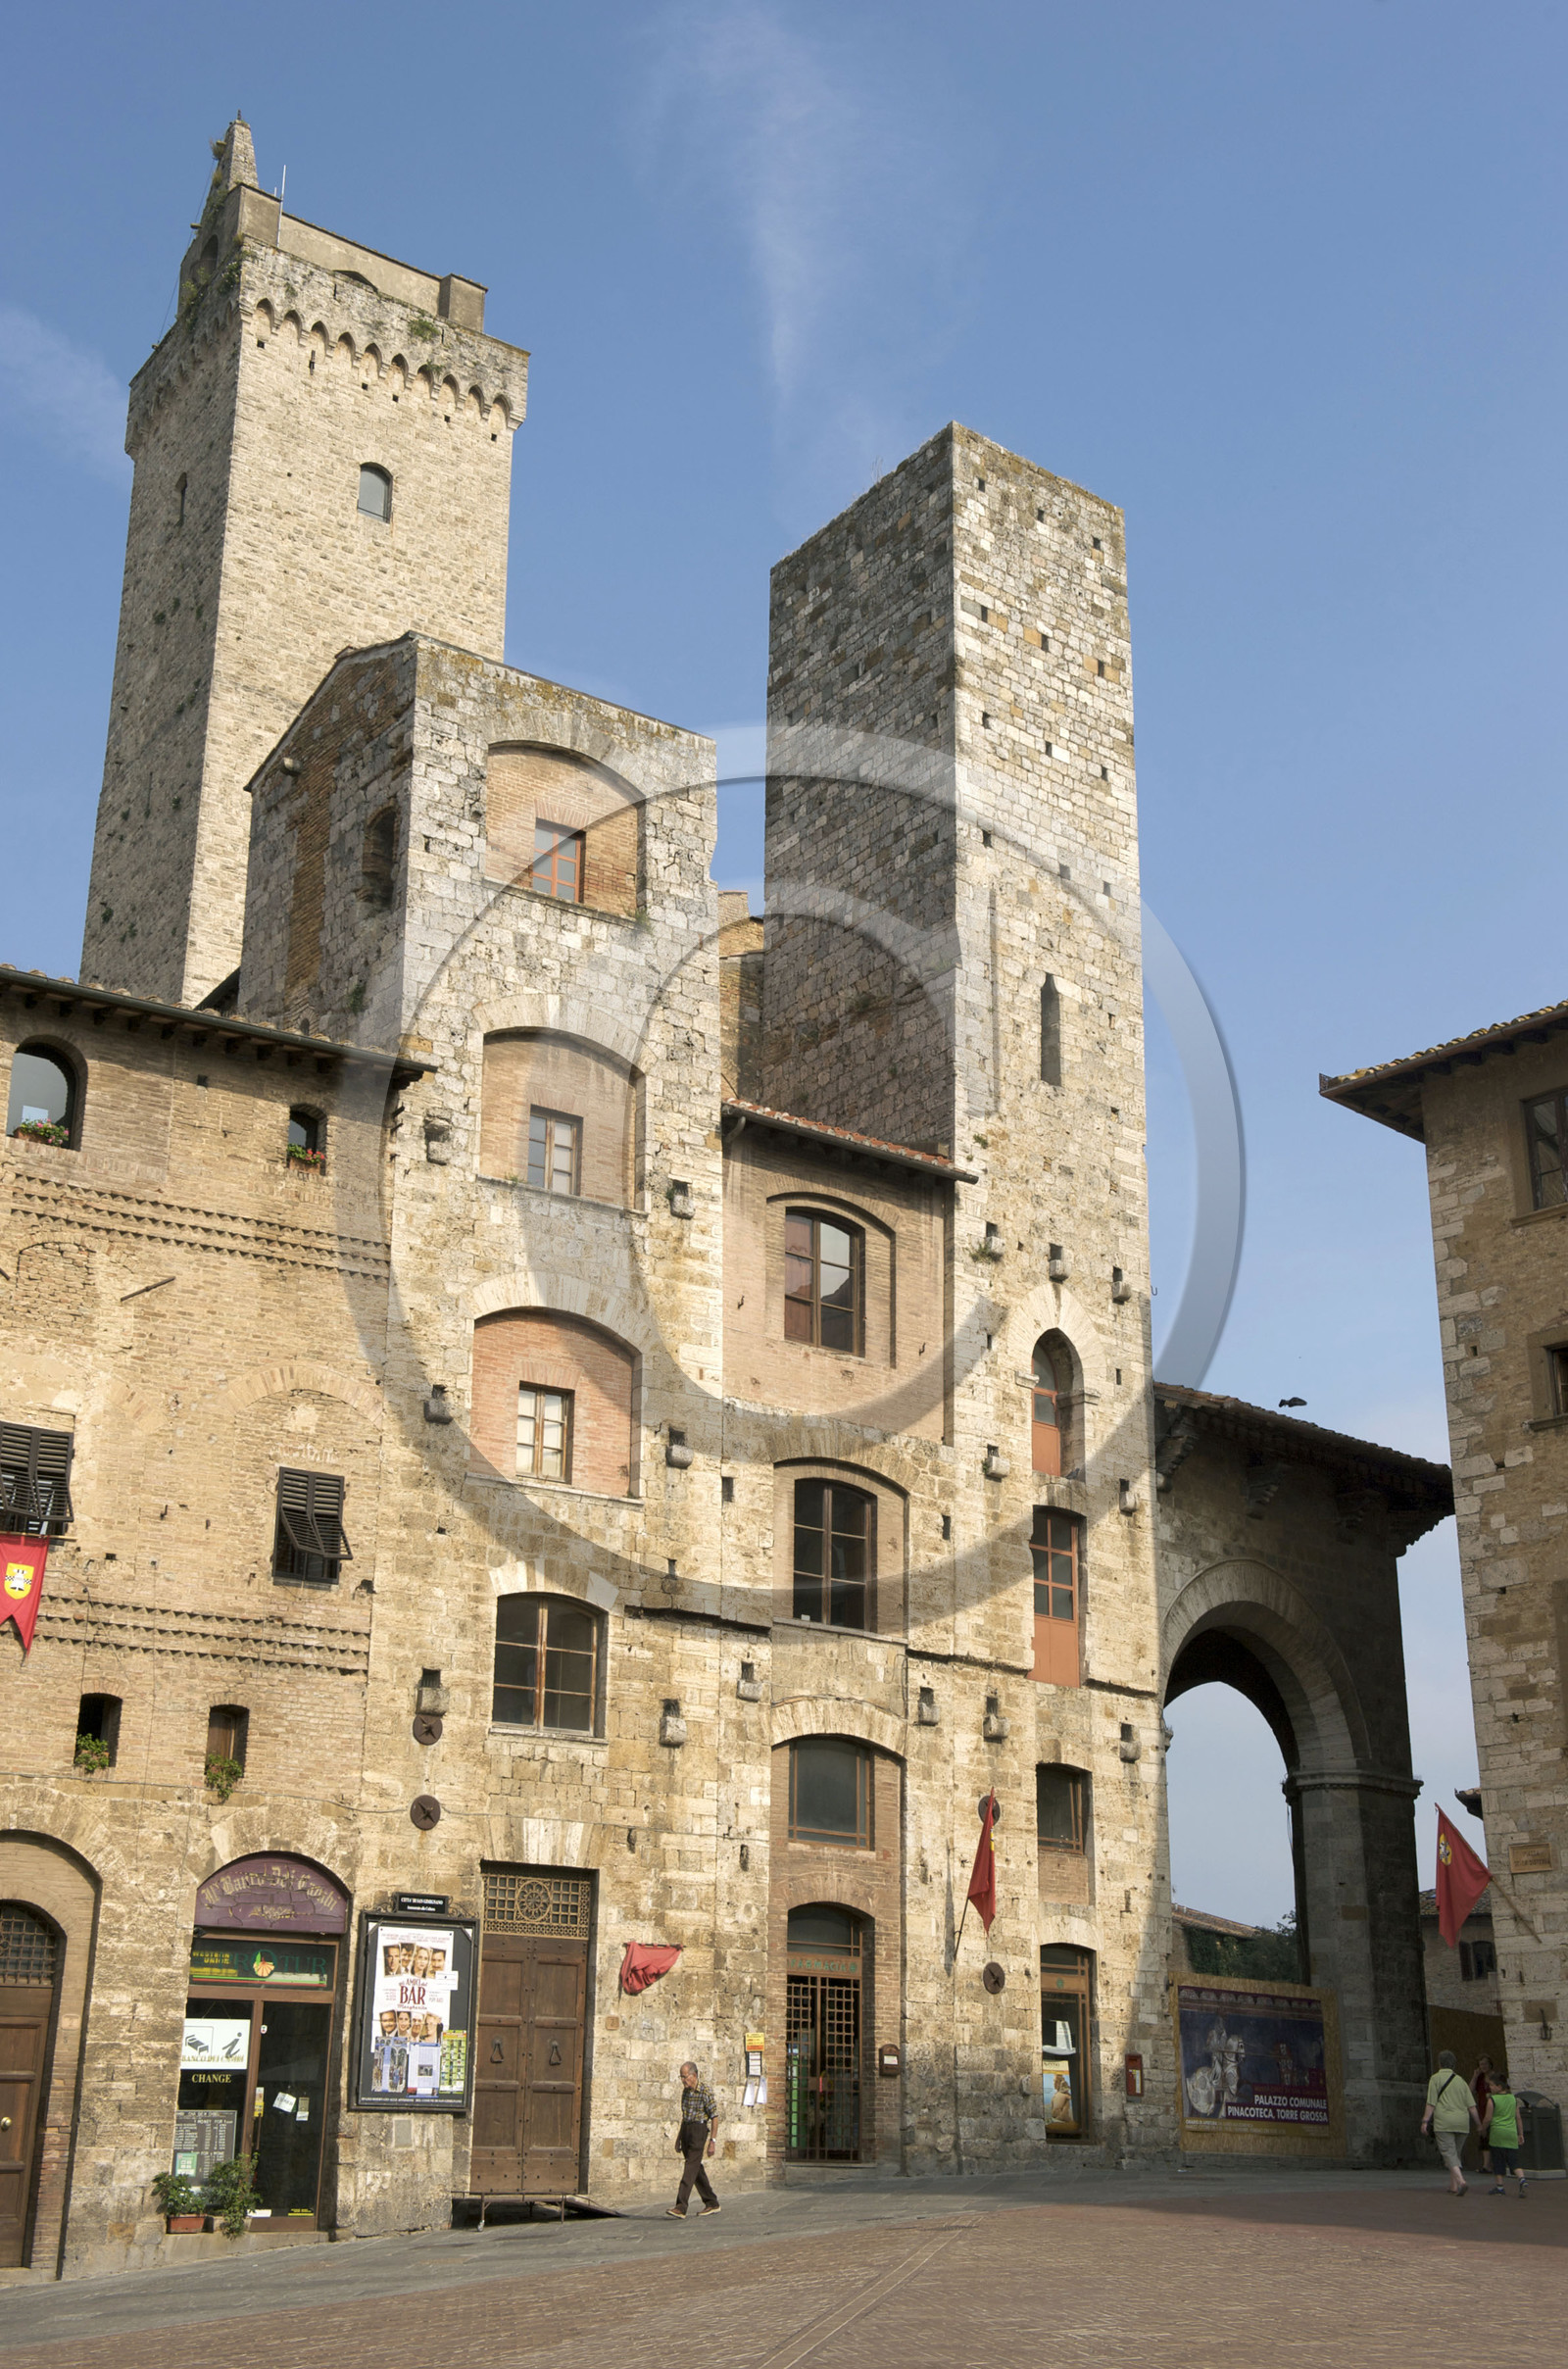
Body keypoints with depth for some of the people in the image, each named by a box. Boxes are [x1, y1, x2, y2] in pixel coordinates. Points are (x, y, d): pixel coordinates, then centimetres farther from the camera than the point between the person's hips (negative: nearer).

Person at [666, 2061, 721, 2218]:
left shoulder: (705, 2091, -13)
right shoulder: (686, 2090, 11)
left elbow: (715, 2117, -11)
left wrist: (712, 2141, -14)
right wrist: (679, 2137, 20)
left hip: (699, 2130, -8)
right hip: (686, 2129, 8)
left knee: (690, 2168, -14)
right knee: (697, 2169, 11)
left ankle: (680, 2208, -20)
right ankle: (712, 2204, 22)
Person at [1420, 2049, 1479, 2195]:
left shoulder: (1436, 2078, 2)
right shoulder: (1461, 2081, 15)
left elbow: (1431, 2103, -6)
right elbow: (1471, 2105, 9)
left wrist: (1425, 2121, -6)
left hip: (1444, 2122, -5)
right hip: (1462, 2123, 5)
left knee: (1449, 2153, -8)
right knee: (1455, 2153, 17)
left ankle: (1461, 2181, -28)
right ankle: (1453, 2186, 16)